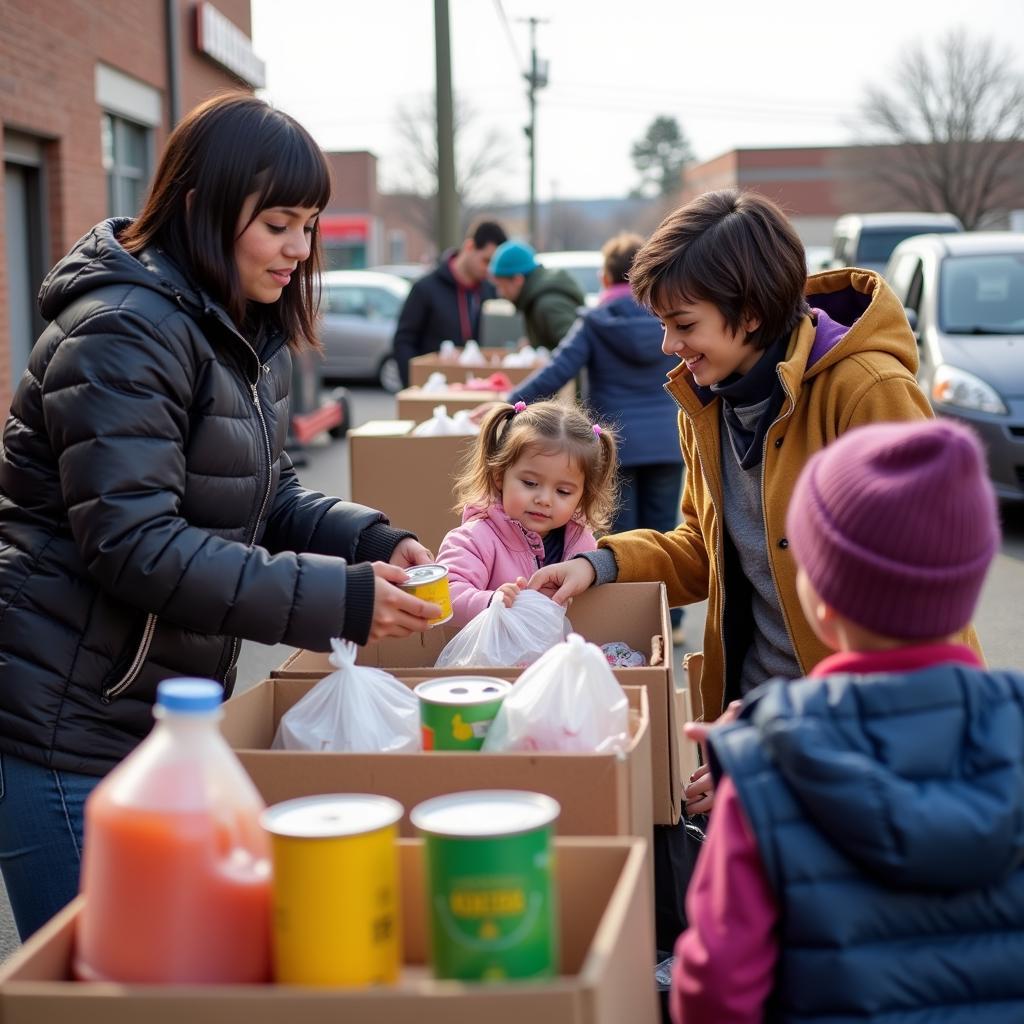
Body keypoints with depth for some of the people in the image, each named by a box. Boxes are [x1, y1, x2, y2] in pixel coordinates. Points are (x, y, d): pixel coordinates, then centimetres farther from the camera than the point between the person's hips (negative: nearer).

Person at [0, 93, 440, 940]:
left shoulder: (248, 335, 12)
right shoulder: (123, 332, -19)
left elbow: (265, 495, 17)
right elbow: (135, 546, -26)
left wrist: (373, 542, -4)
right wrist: (340, 598, -27)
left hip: (168, 711, 9)